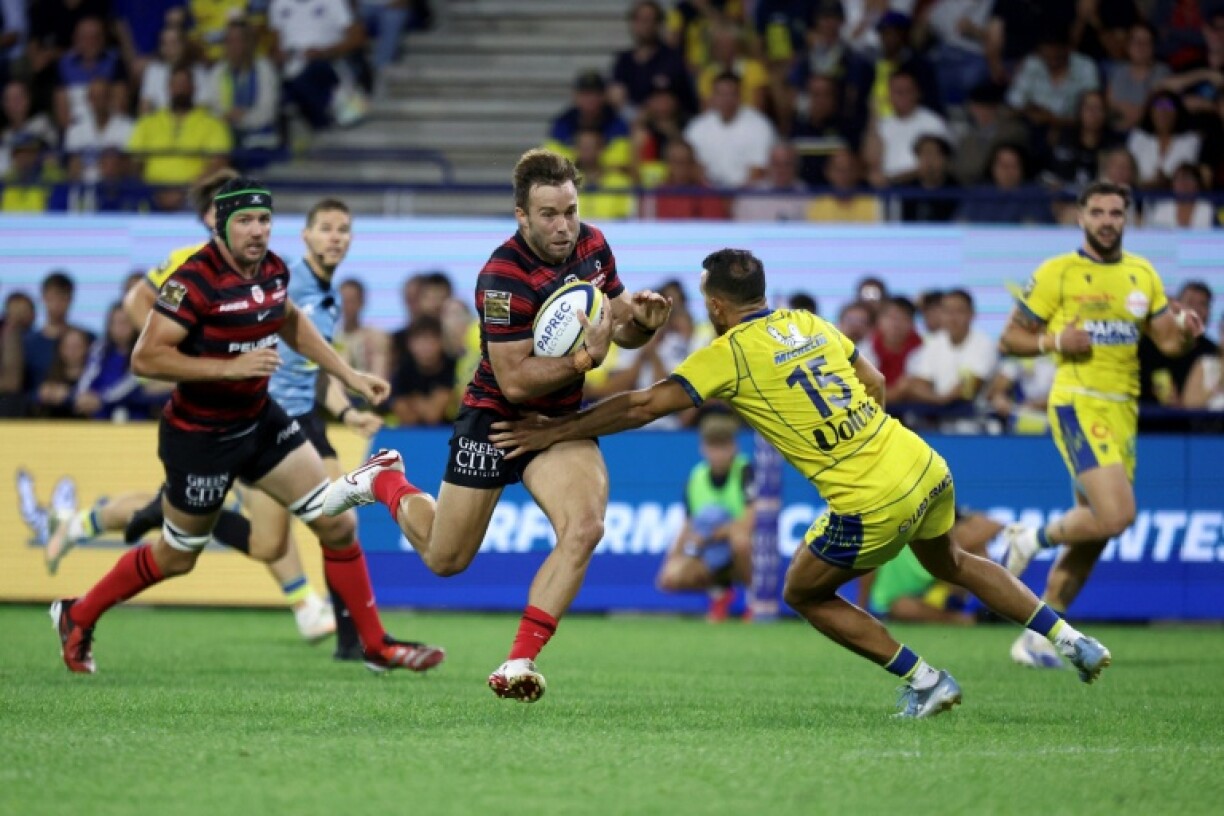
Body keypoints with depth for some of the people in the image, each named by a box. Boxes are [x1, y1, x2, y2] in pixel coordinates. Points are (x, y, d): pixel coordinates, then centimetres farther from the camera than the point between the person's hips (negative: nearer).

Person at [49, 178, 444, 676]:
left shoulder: (273, 269, -3)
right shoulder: (196, 279, -25)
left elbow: (290, 322, 20)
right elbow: (145, 358, -30)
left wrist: (348, 375, 15)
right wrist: (230, 367, -33)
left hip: (260, 420, 6)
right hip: (199, 435, -6)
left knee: (337, 523, 0)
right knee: (176, 558, 10)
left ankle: (375, 645, 13)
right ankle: (77, 617, 34)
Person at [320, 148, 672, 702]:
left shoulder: (591, 245, -4)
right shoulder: (504, 278, -25)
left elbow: (621, 329, 8)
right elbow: (515, 380, -26)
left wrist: (641, 320, -14)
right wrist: (586, 357, -36)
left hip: (560, 421, 5)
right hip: (496, 416, -5)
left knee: (584, 527, -24)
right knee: (444, 559, 9)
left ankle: (520, 664, -20)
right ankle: (385, 480, 41)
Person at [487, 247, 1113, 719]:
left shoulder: (728, 354, -7)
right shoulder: (809, 323, 12)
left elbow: (641, 407, -8)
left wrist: (555, 432, 0)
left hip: (873, 504, -7)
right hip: (927, 469, 7)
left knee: (804, 594, 16)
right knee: (949, 563, 34)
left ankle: (925, 682, 12)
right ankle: (1070, 640, 28)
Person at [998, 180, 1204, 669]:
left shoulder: (1142, 274, 14)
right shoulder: (1057, 273, -2)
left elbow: (1169, 342, 17)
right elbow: (1010, 339, 1)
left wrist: (1186, 331, -6)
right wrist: (1054, 341, -17)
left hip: (1123, 410, 6)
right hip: (1078, 404, -6)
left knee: (1095, 532, 7)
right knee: (1116, 515, -23)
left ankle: (1037, 638, 15)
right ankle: (1035, 538, 4)